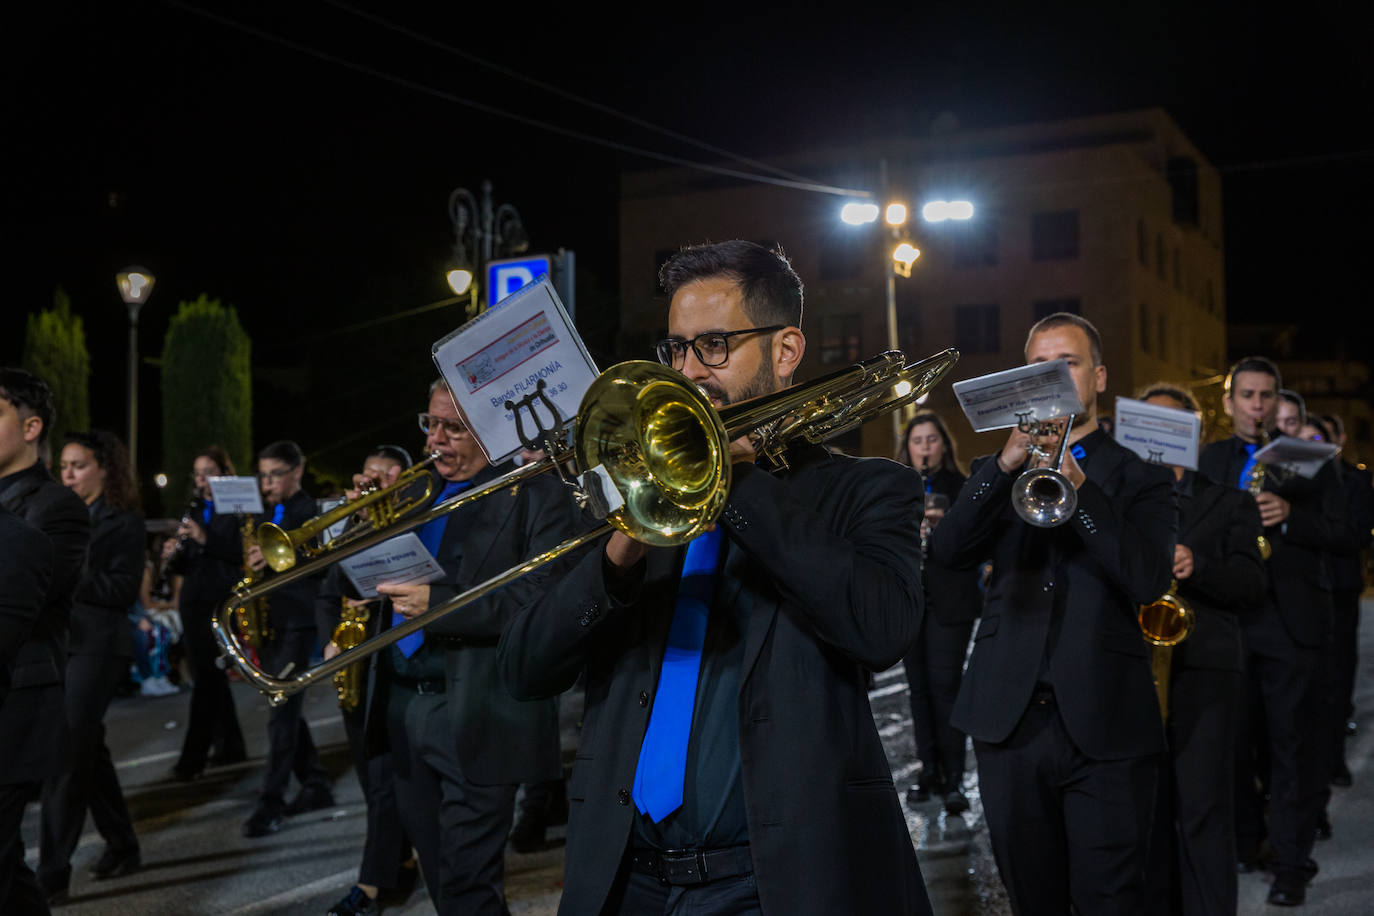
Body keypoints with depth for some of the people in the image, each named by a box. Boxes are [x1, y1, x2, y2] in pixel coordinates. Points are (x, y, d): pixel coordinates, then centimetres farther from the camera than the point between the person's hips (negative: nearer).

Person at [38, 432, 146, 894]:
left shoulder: (124, 520, -4)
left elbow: (125, 588, -12)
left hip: (96, 645, -7)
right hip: (55, 642, 7)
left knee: (66, 753, -9)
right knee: (87, 748, 12)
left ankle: (52, 867, -5)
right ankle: (121, 845, 25)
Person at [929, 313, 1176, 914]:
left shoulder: (1139, 476, 7)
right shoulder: (998, 471, 13)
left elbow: (1149, 582, -11)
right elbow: (946, 553, -5)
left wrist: (1077, 484, -19)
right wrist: (1006, 465, -16)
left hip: (1104, 725, -2)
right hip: (1009, 719, 3)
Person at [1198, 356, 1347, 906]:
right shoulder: (1208, 460, 12)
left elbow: (1338, 531, -1)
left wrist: (1289, 515, -16)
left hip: (1289, 618, -2)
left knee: (1291, 742, -1)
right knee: (1235, 737, 8)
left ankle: (1291, 861, 4)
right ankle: (1244, 841, 22)